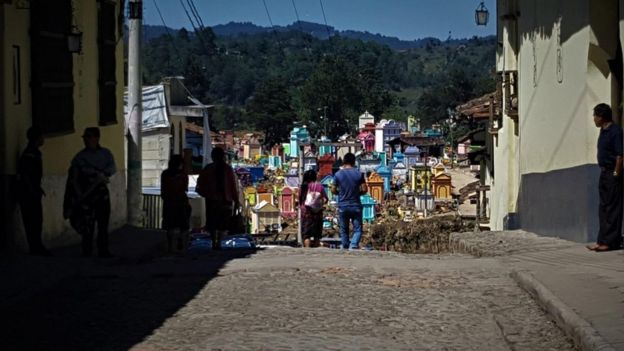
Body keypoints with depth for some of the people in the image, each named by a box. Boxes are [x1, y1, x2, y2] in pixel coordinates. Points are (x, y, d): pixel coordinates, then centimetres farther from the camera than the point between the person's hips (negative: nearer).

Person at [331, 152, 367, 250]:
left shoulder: (338, 174, -4)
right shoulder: (359, 173, -5)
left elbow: (333, 190, 1)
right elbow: (364, 190, -3)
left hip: (342, 206, 1)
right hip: (356, 206, -1)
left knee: (344, 230, 12)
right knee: (357, 229, 3)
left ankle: (345, 247, 14)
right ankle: (353, 245, -20)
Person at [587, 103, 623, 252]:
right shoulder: (603, 131, 14)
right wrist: (604, 172, 15)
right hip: (604, 173, 10)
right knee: (603, 208, 11)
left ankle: (611, 242, -3)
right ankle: (602, 240, 15)